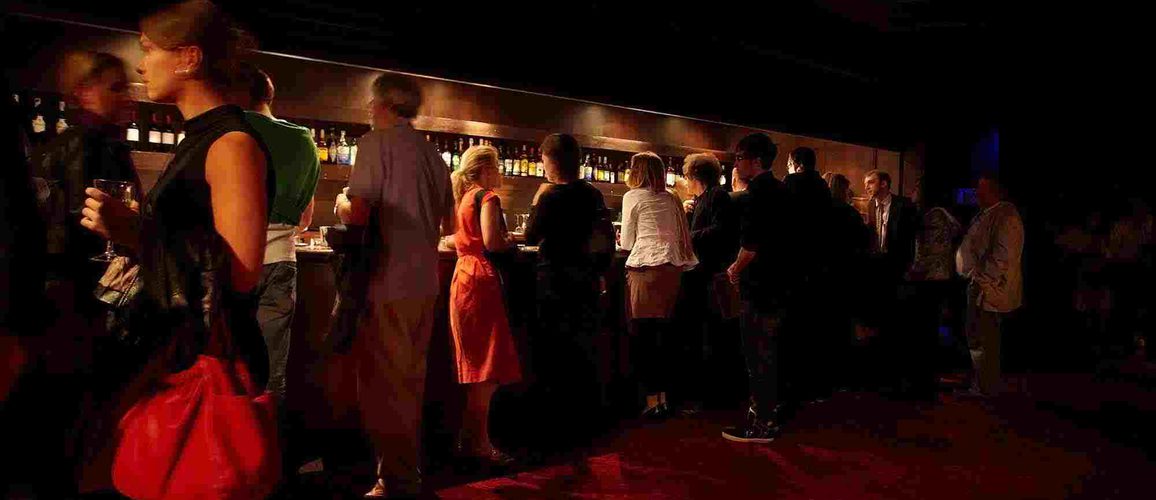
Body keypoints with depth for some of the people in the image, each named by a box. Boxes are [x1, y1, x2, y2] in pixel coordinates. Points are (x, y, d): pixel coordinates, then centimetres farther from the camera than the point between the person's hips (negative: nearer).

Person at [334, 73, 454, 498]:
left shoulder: (377, 142, -7)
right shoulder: (431, 152, 11)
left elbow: (357, 213, -16)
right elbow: (448, 226, 16)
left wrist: (342, 202, 5)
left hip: (385, 284, -7)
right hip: (423, 283, 7)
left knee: (384, 385, 3)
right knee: (410, 380, 16)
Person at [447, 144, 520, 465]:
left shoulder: (465, 198, 19)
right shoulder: (487, 197, -8)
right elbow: (492, 242, -20)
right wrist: (511, 243, -1)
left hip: (464, 276, 9)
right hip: (482, 280, -9)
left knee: (476, 363, 14)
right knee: (488, 366, -6)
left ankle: (470, 438, 20)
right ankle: (479, 442, -3)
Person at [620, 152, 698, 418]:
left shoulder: (632, 197, 3)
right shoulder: (671, 199, 17)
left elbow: (627, 242, 7)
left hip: (646, 267, -5)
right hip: (673, 266, 6)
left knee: (644, 334, -1)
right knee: (665, 331, 10)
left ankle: (652, 400, 0)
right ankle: (664, 397, 15)